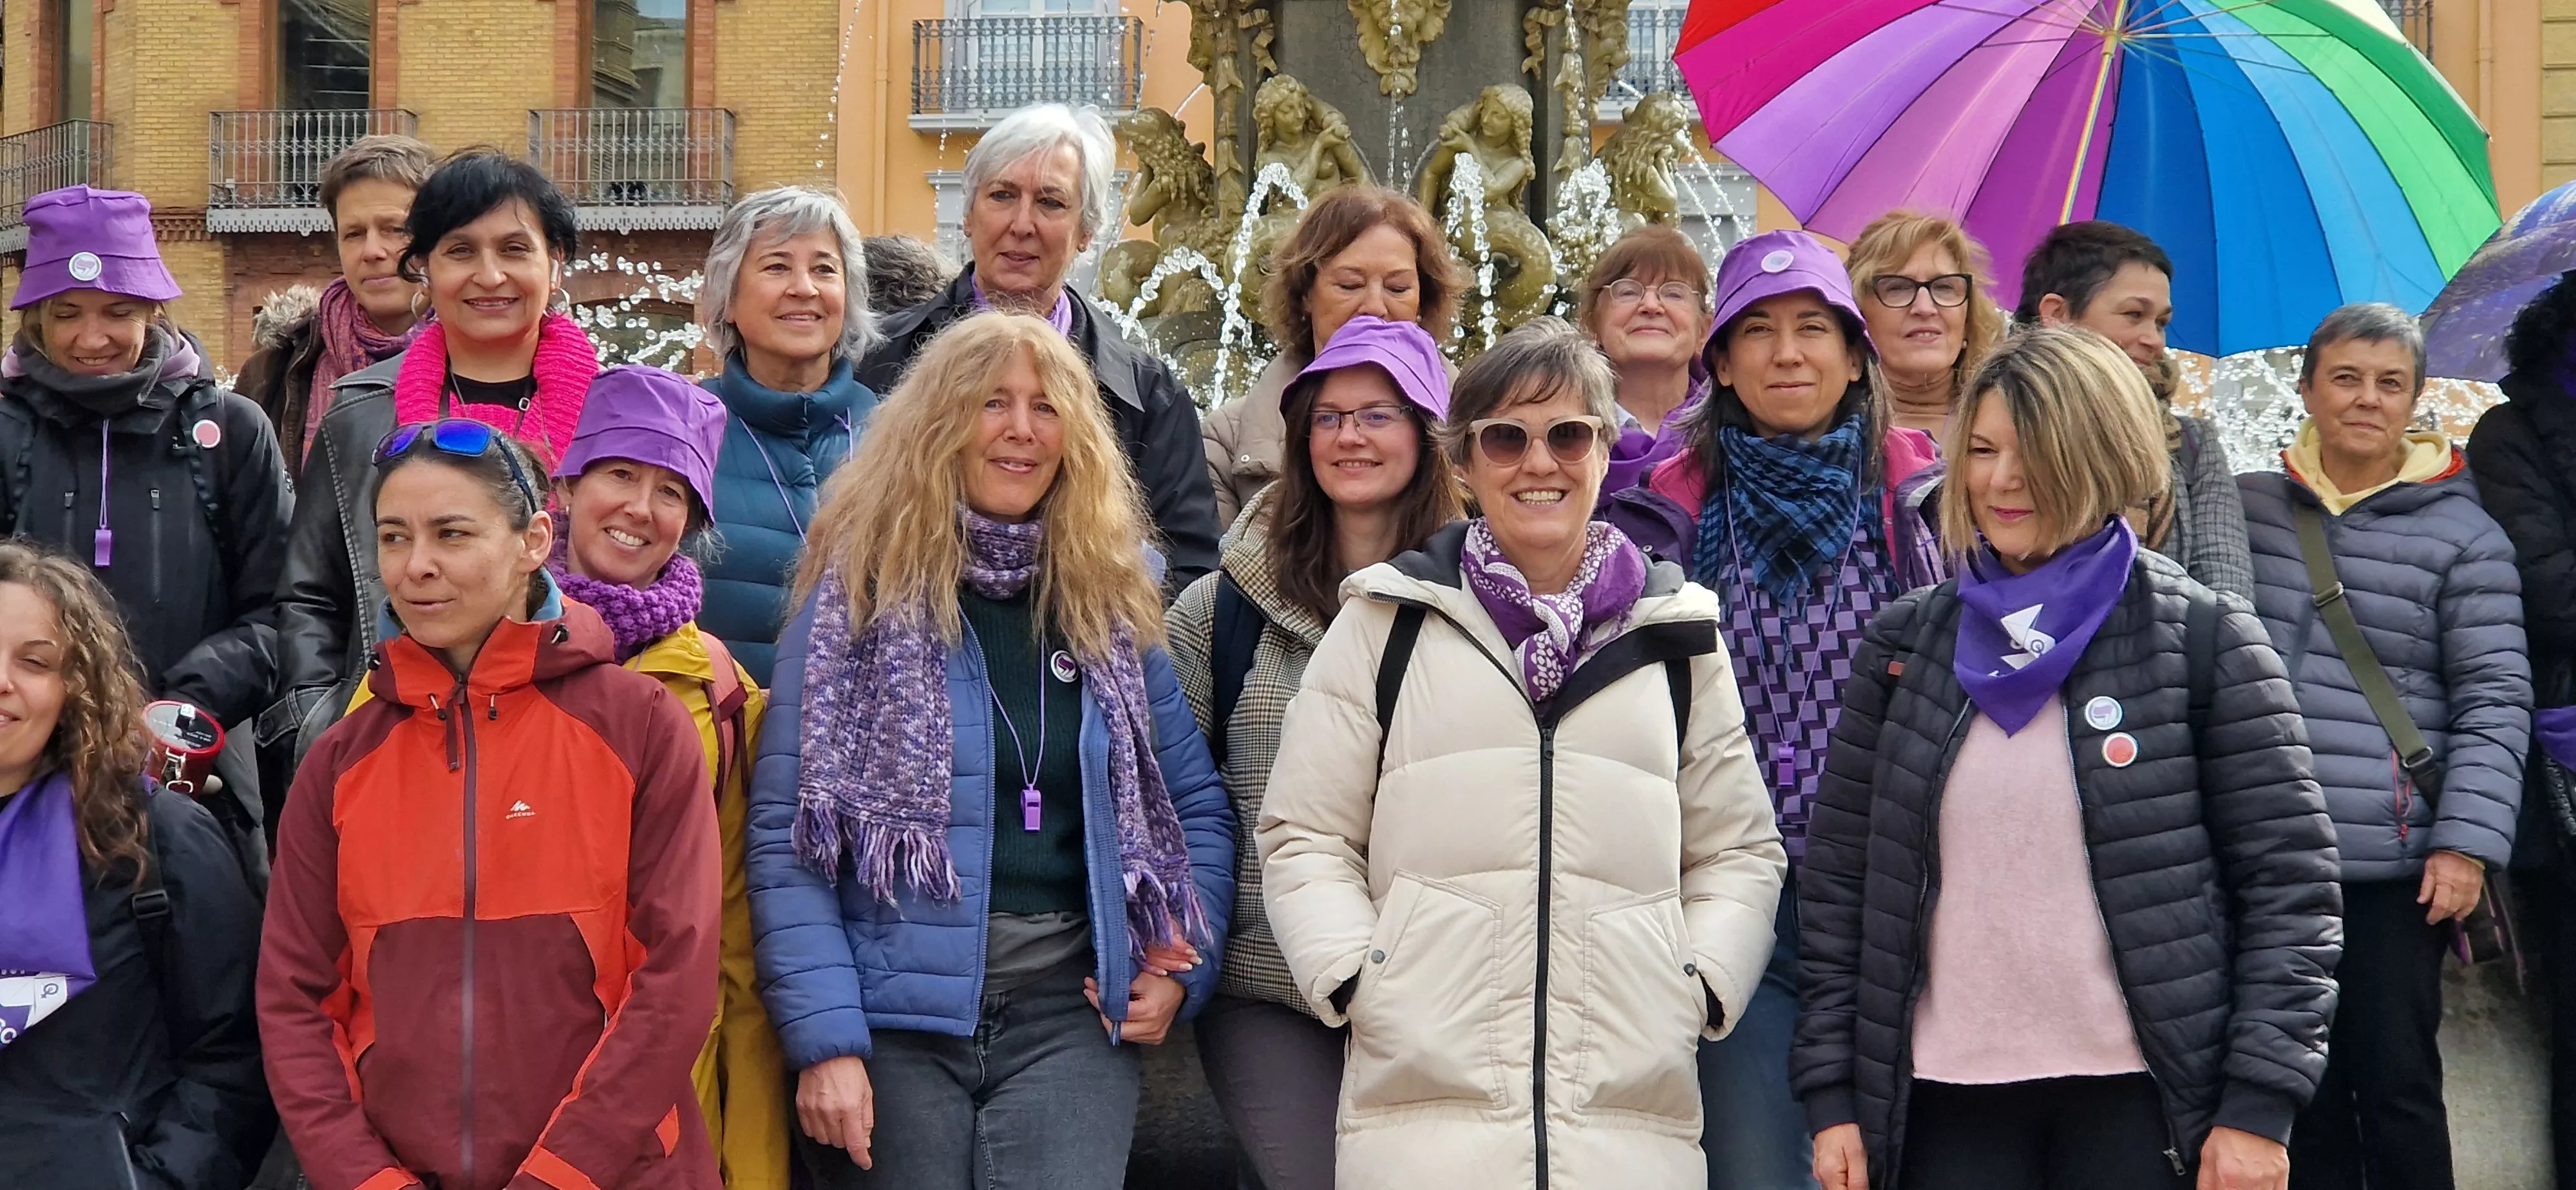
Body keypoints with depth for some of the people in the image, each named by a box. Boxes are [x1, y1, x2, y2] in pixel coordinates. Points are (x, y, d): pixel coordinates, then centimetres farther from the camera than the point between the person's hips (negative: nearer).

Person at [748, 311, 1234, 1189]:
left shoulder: (1111, 603, 11)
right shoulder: (858, 594, 0)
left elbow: (1199, 807, 19)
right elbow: (787, 836, -5)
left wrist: (1181, 968, 4)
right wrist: (823, 1037, -13)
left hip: (1068, 1017, 2)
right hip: (892, 1015, -2)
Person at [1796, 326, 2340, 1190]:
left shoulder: (2205, 639, 0)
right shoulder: (1904, 646, 8)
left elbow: (2290, 884, -2)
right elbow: (1837, 878, 8)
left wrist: (2258, 1103, -8)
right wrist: (1832, 1093, 3)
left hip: (2139, 1100, -2)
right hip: (1946, 1100, 2)